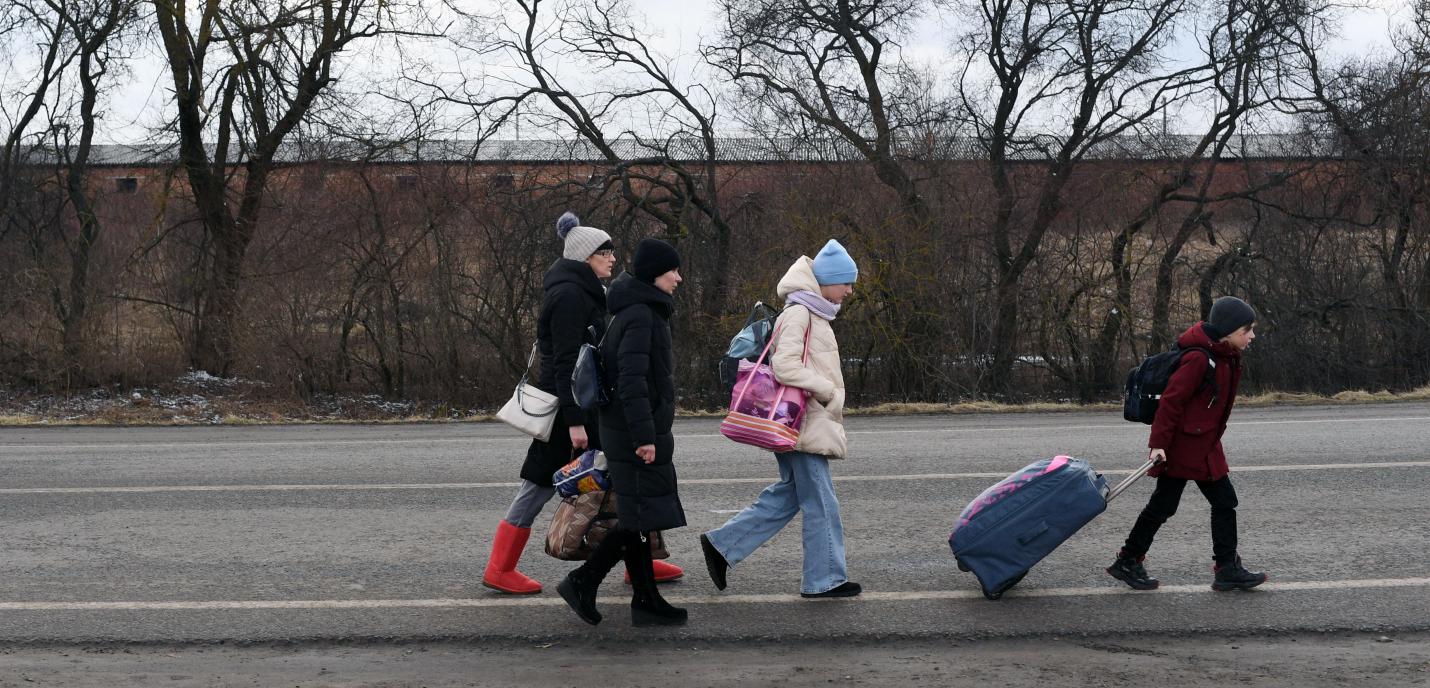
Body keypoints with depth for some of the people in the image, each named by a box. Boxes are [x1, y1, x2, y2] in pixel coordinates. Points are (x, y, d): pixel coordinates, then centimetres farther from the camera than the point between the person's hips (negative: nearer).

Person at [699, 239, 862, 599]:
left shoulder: (812, 314, 17)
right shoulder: (799, 313, -14)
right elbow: (785, 366, -23)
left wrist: (826, 395, 13)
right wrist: (829, 392, -15)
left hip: (803, 424, 10)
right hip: (805, 424, -10)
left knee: (786, 496, 14)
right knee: (821, 503, -2)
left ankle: (722, 544, 16)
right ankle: (825, 578, 7)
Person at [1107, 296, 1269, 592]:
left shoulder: (1228, 358, 7)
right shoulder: (1198, 358, -22)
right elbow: (1172, 400, -22)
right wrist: (1158, 443, -22)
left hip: (1206, 446, 9)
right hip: (1181, 447, -9)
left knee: (1225, 502, 8)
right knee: (1163, 505, 2)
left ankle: (1228, 569, 14)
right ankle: (1128, 562, 15)